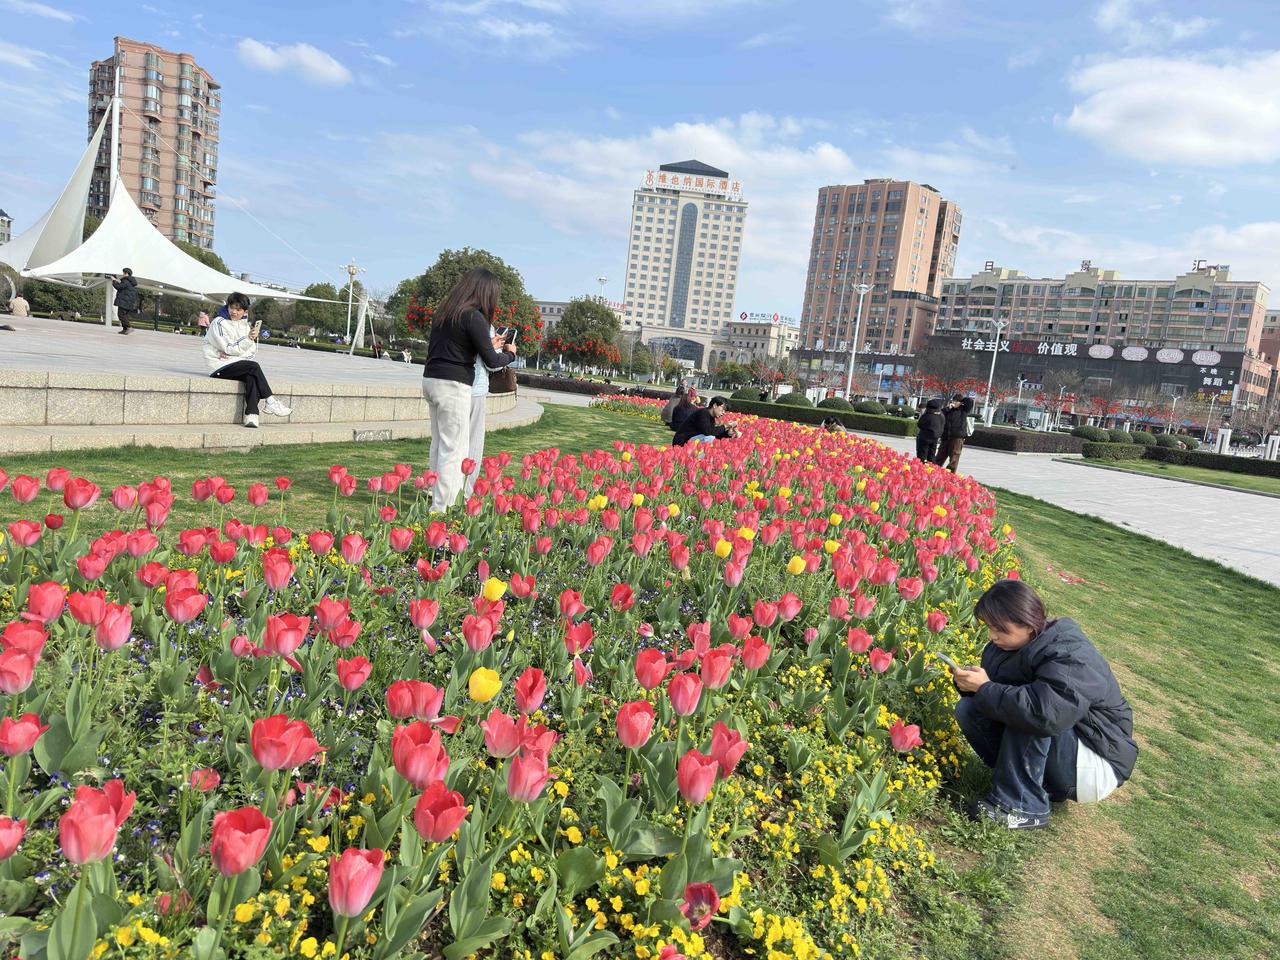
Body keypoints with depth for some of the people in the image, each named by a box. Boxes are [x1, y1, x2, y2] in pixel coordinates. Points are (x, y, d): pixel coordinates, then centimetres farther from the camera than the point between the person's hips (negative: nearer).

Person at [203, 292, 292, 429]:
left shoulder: (244, 324, 13)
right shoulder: (219, 322, -6)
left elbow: (252, 350, 5)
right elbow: (228, 348, -12)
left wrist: (232, 352, -12)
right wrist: (248, 340, -25)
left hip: (235, 363, 5)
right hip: (219, 367, -5)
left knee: (251, 376, -28)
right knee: (254, 366, -26)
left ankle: (251, 415, -40)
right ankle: (269, 402, -23)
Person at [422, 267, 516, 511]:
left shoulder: (444, 310, 13)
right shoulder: (474, 317, -12)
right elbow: (491, 361, -10)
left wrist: (488, 344, 26)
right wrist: (510, 353, 10)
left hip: (430, 379, 9)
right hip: (453, 385, -9)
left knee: (439, 442, 16)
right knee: (453, 448, -3)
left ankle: (436, 496, 24)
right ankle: (441, 507, -1)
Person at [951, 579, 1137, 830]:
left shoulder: (1072, 657, -27)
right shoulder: (1006, 645, -3)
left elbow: (1046, 714, -44)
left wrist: (985, 688, -33)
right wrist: (969, 682, -18)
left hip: (1097, 765, -8)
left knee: (1024, 712, -32)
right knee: (968, 709, -10)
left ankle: (1021, 805, -20)